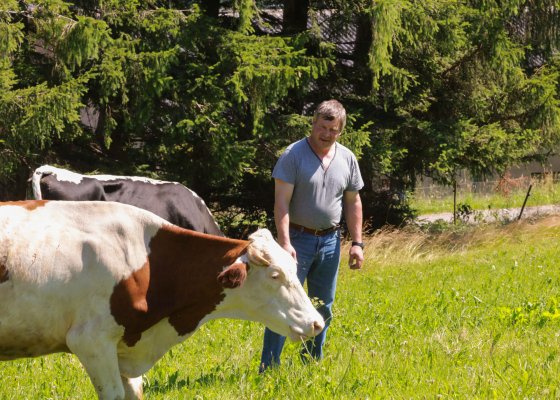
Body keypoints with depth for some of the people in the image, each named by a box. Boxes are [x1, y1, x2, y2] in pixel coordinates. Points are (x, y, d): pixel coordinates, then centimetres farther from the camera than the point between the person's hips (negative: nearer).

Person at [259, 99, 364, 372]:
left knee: (323, 308, 12)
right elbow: (282, 202, -15)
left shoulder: (347, 159, 5)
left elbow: (353, 202, 12)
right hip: (298, 239, -5)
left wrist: (357, 242, 7)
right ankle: (268, 369, -11)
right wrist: (284, 242, -24)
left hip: (330, 241, 5)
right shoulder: (293, 155, -11)